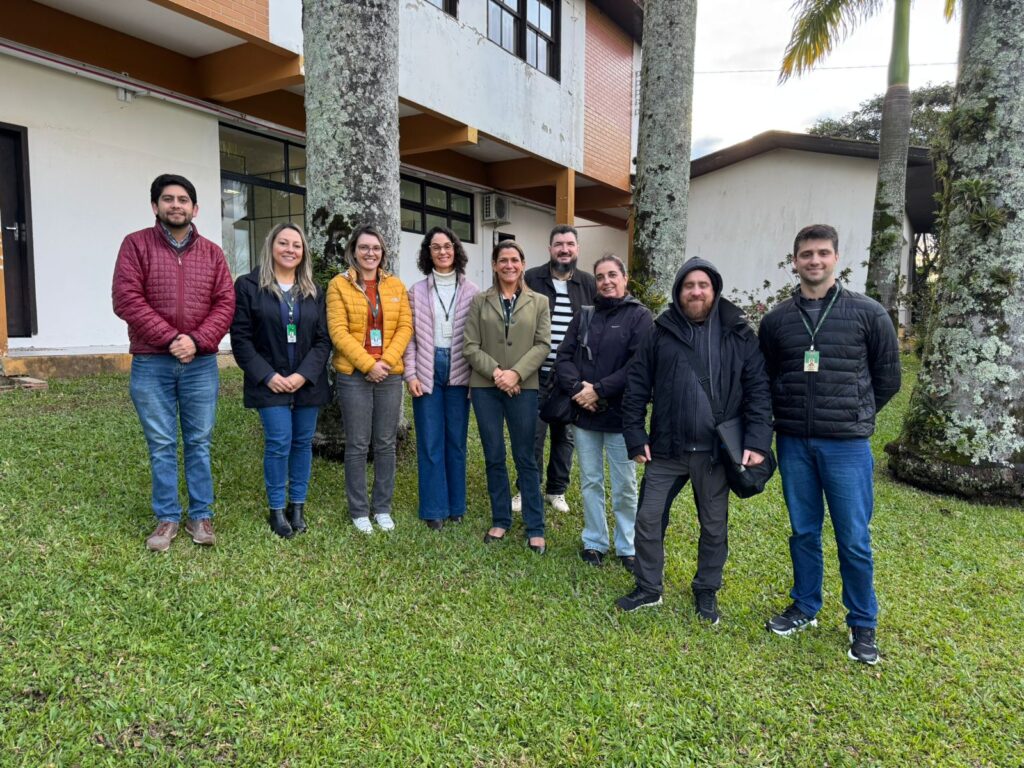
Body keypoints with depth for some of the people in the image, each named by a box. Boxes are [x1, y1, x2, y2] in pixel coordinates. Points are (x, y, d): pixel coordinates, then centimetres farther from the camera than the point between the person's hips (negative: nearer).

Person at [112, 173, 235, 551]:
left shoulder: (212, 252, 9)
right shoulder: (136, 244, 1)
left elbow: (225, 303, 1)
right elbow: (126, 299, -8)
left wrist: (197, 341, -13)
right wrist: (170, 338, -15)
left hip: (201, 364, 2)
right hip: (151, 365, -1)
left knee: (199, 443, 8)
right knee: (161, 446, 6)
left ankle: (201, 515, 19)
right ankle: (167, 517, 18)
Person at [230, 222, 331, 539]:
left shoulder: (314, 291, 9)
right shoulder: (248, 285, -1)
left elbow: (323, 339, 4)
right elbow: (241, 338, -4)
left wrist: (303, 375, -9)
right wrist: (267, 376, -12)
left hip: (307, 382, 3)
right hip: (270, 382, -3)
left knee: (303, 443, 7)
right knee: (279, 444, -7)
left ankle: (297, 507, 20)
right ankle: (276, 510, 9)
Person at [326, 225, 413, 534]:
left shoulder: (396, 285, 10)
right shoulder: (339, 284, 0)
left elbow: (405, 326, 3)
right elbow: (338, 331, -8)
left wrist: (386, 361, -10)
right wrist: (367, 365, -15)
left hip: (390, 374, 3)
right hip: (353, 375, -3)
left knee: (386, 444, 9)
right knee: (357, 445, 3)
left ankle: (382, 508, 22)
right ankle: (359, 511, 16)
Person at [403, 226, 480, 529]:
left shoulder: (471, 291, 3)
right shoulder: (417, 291, 4)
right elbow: (411, 335, 2)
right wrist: (411, 374, -6)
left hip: (459, 372, 0)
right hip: (427, 371, 0)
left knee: (456, 440, 9)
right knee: (430, 442, 4)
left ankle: (455, 505, 21)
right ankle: (434, 508, 14)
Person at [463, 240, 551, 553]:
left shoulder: (539, 302, 6)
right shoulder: (479, 301, 6)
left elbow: (543, 345, -2)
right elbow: (470, 346, 0)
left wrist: (516, 373, -15)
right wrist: (495, 372, -13)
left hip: (524, 388, -1)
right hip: (485, 387, 1)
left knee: (525, 458, 3)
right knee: (494, 457, 9)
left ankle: (535, 528, 12)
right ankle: (500, 520, 24)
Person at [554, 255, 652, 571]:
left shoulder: (640, 316, -4)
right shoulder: (584, 315, 9)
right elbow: (563, 357, 4)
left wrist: (599, 390, -18)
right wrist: (577, 387, -14)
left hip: (620, 415, -4)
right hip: (584, 414, 4)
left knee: (625, 487, 7)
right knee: (590, 482, 13)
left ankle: (628, 547, 23)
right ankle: (594, 541, 28)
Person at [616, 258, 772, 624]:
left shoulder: (739, 334, -1)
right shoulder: (661, 333, 1)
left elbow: (759, 388, -3)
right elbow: (636, 386, 2)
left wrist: (757, 440, -12)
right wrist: (635, 436, -3)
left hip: (716, 451, 0)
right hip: (666, 449, 1)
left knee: (714, 527, 14)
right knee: (648, 519, 7)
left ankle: (706, 592, 35)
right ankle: (648, 589, 28)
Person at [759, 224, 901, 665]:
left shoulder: (868, 314, -2)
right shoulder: (777, 320, 4)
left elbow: (887, 377, 6)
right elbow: (766, 380, 13)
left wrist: (854, 416, 8)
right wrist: (792, 416, 8)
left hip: (847, 445, -2)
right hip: (794, 444, 2)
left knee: (853, 540, 4)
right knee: (804, 532, 14)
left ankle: (863, 625, 23)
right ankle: (805, 608, 31)